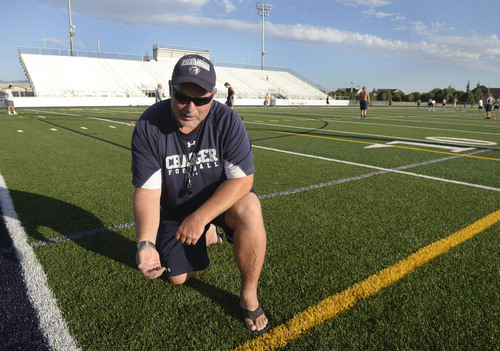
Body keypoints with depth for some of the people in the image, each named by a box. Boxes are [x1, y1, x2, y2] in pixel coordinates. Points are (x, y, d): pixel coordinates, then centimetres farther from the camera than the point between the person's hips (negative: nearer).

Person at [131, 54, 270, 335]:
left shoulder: (227, 120, -23)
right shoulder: (148, 126, -22)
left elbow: (242, 179, -26)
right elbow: (147, 190, -22)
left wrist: (199, 217, -34)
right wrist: (146, 243, -37)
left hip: (221, 198, -1)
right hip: (175, 208, 2)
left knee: (249, 210, -35)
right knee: (179, 277, 4)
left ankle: (249, 296, -13)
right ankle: (208, 236, 36)